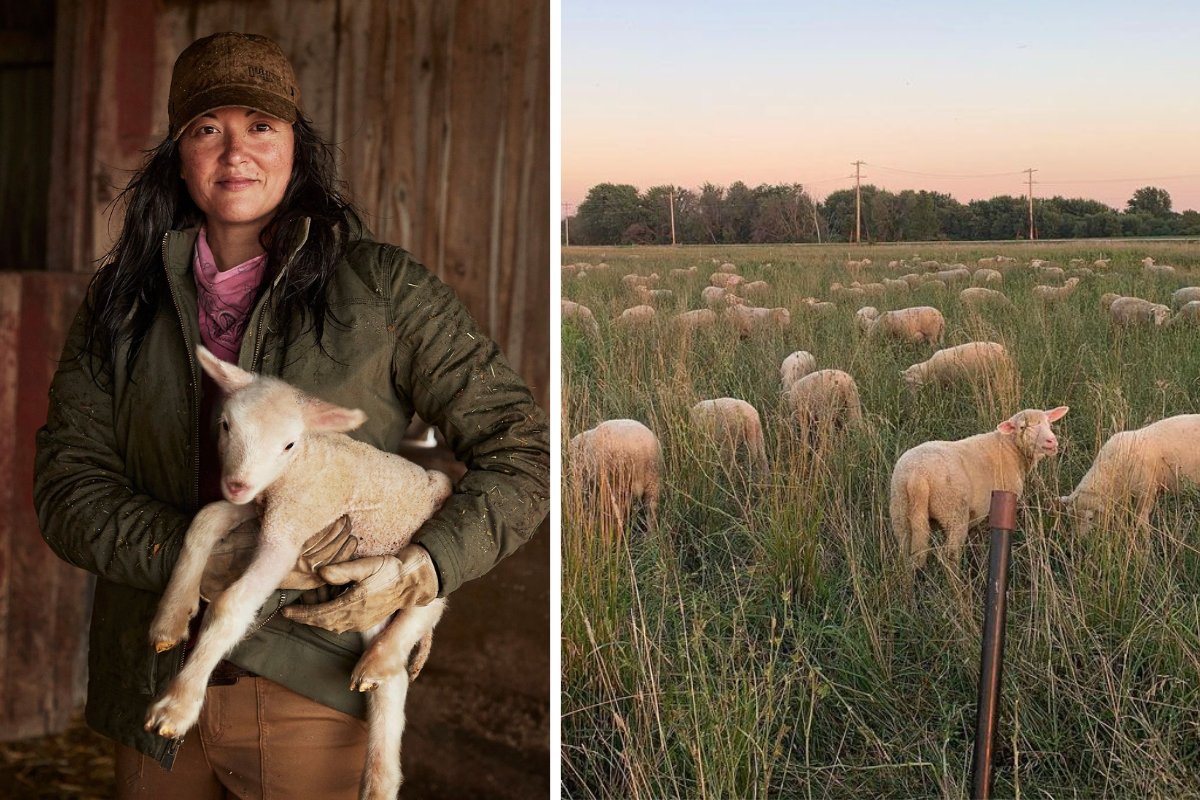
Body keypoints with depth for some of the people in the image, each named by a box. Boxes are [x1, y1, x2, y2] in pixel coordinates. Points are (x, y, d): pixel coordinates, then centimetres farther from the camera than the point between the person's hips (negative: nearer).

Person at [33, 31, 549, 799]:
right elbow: (67, 484, 0)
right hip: (151, 686, 3)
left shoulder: (382, 288, -5)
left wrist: (419, 570, -19)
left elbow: (523, 448, -5)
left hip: (308, 689, -3)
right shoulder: (122, 300, 5)